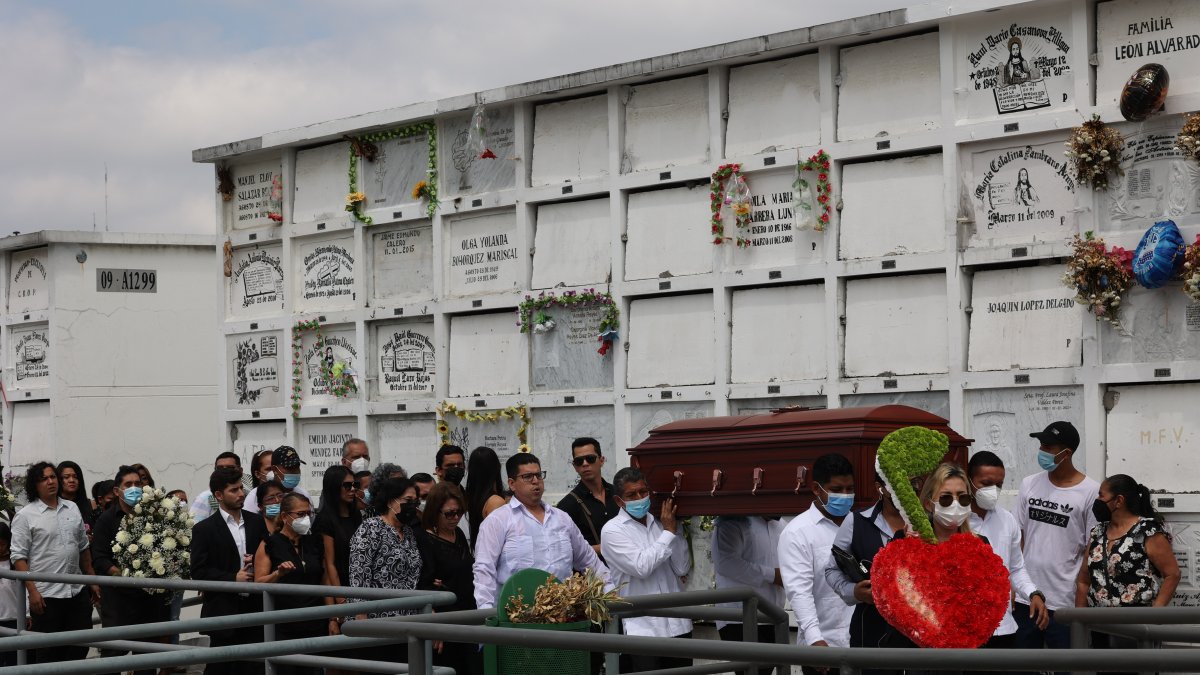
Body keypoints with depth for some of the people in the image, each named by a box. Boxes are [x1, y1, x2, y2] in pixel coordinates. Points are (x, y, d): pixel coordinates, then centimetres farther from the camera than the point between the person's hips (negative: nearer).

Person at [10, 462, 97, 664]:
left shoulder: (72, 509, 11)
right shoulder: (25, 516, -5)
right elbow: (19, 557, -8)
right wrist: (32, 591, -15)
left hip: (78, 592, 5)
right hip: (46, 596, -5)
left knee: (80, 647, 9)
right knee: (49, 654, 2)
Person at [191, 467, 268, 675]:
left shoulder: (257, 522, 10)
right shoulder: (204, 529, -2)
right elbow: (198, 571, -7)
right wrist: (233, 578, -15)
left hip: (254, 609, 3)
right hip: (223, 611, -3)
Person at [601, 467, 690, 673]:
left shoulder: (660, 523, 10)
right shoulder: (613, 530, -4)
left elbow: (682, 569, 5)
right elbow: (641, 567, -16)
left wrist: (675, 530, -3)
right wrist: (668, 533, -8)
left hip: (677, 624, 5)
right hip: (643, 628, -5)